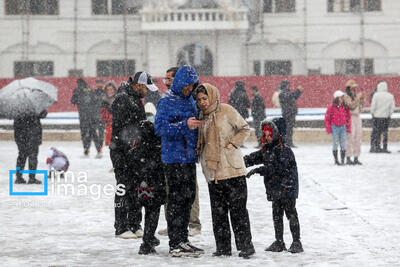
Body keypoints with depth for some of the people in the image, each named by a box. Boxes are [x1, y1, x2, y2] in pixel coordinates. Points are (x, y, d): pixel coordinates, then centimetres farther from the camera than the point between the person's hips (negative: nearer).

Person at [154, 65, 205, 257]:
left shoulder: (189, 100, 15)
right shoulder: (166, 101, -10)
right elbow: (160, 128, -20)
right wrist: (185, 125, -28)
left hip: (189, 157, 8)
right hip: (174, 158, -8)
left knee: (188, 197, 12)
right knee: (177, 198, -8)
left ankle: (183, 240, 21)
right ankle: (174, 245, -5)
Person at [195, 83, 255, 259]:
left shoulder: (227, 111, -5)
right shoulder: (202, 116, 12)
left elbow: (245, 129, 1)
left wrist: (233, 144, -10)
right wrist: (200, 152, 5)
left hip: (232, 169, -6)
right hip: (212, 171, 6)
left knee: (237, 209, -4)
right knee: (218, 211, 7)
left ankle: (245, 246, 1)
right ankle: (223, 247, 14)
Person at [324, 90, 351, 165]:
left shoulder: (345, 107, 4)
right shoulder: (331, 107, -6)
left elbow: (348, 117, 11)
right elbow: (327, 118, -1)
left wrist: (348, 127, 6)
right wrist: (328, 129, -4)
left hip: (343, 127, 3)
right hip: (335, 127, -3)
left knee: (343, 144, 2)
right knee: (335, 144, 2)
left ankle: (342, 160, 8)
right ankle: (336, 160, 10)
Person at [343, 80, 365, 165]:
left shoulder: (355, 95, 13)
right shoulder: (346, 97, -9)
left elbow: (361, 106, 13)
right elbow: (351, 106, -22)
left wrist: (362, 97, 1)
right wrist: (358, 98, -19)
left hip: (357, 117, 7)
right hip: (350, 118, -7)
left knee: (358, 138, 6)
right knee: (350, 138, -8)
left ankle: (356, 159, 10)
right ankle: (348, 159, -3)